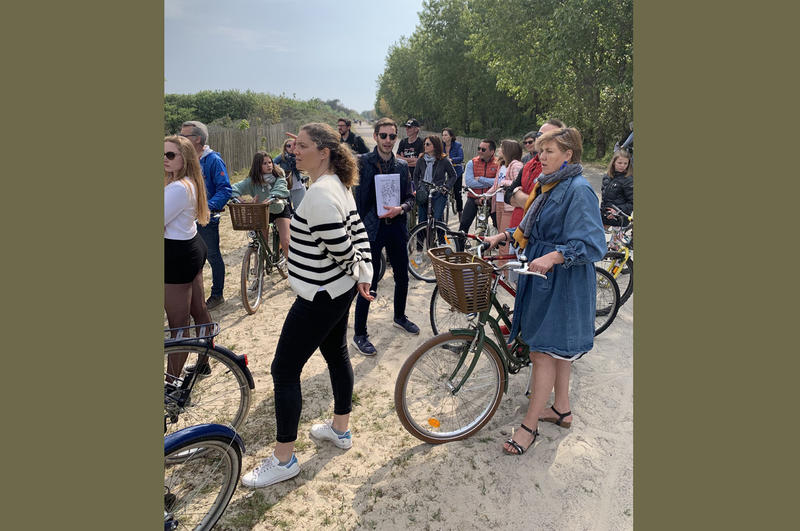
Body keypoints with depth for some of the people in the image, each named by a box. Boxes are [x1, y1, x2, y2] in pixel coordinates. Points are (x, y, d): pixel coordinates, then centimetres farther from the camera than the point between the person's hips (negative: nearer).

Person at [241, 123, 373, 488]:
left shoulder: (319, 194, -24)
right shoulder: (339, 186, 8)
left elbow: (341, 248, -25)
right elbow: (358, 233, 11)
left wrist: (355, 271, -5)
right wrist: (364, 275, 9)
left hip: (319, 297, -11)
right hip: (340, 291, 11)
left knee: (284, 371, 1)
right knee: (336, 355, 22)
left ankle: (283, 460, 17)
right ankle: (340, 430, 42)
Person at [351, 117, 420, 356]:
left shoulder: (402, 165, 8)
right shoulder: (363, 162, -5)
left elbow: (410, 197, 8)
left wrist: (400, 209, -9)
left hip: (396, 227, 5)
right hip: (371, 228, -5)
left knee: (402, 277, 17)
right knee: (369, 284, -2)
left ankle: (399, 316, 42)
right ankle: (359, 334, 13)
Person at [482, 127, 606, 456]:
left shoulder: (579, 190, -17)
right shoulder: (547, 184, 11)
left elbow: (591, 244, -23)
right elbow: (531, 228, 19)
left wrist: (552, 257, -34)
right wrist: (503, 236, 7)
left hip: (561, 282, -9)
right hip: (542, 276, 9)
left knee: (544, 351, -3)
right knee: (557, 348, 19)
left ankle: (529, 426, 10)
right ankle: (562, 410, 35)